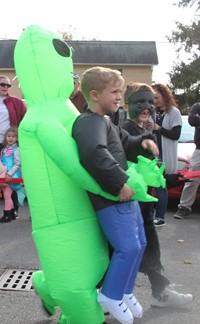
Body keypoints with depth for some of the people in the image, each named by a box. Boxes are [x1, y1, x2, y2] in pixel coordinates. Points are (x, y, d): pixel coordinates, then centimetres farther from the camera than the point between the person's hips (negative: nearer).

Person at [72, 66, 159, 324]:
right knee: (128, 247, -7)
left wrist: (143, 141, 8)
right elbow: (94, 153, -38)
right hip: (110, 200, -11)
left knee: (139, 243, 18)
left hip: (125, 195, 11)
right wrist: (120, 183, -32)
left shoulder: (105, 122, 17)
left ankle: (125, 291, 36)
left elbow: (125, 143, 29)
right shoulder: (90, 122, -18)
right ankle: (110, 295, 16)